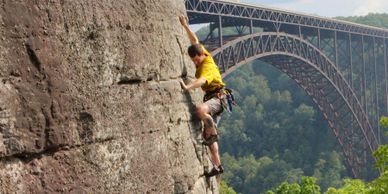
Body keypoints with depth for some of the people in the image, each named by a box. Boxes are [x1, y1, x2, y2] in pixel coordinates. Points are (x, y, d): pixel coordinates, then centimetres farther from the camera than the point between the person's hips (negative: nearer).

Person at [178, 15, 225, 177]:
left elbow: (202, 80, -43)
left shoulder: (208, 66, -22)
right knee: (208, 134, 6)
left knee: (200, 110, -42)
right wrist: (185, 26, 13)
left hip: (216, 98, -10)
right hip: (210, 98, 10)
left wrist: (187, 87, -58)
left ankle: (213, 134, -21)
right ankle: (217, 166, 9)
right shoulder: (204, 56, 3)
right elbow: (195, 40, 17)